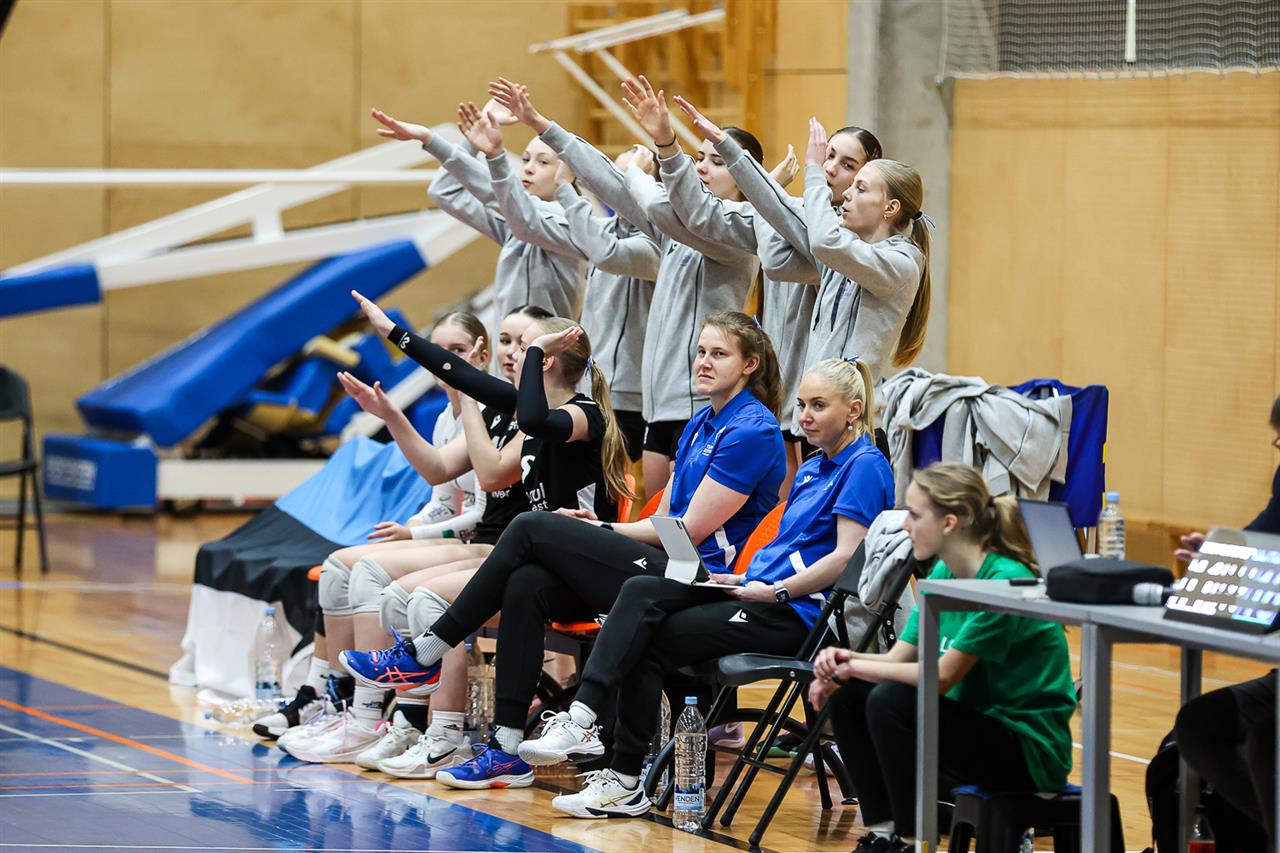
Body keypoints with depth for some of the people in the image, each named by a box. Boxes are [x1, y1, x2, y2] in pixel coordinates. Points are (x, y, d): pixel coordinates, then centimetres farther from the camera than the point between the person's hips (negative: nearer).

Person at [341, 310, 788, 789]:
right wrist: (602, 530, 2)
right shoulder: (702, 425, 22)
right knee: (526, 585, -17)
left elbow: (691, 530, -10)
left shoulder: (753, 430, -8)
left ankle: (423, 656, -8)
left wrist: (607, 532, -2)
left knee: (532, 529, -15)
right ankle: (508, 751, -18)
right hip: (665, 573, 9)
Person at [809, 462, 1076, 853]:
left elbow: (942, 675, -25)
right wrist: (845, 662, -17)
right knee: (848, 696, 1)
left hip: (1031, 749, -9)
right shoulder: (943, 574, 5)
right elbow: (899, 659, 4)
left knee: (892, 701, -26)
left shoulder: (1004, 582, -23)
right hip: (977, 723, 9)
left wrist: (853, 666, -18)